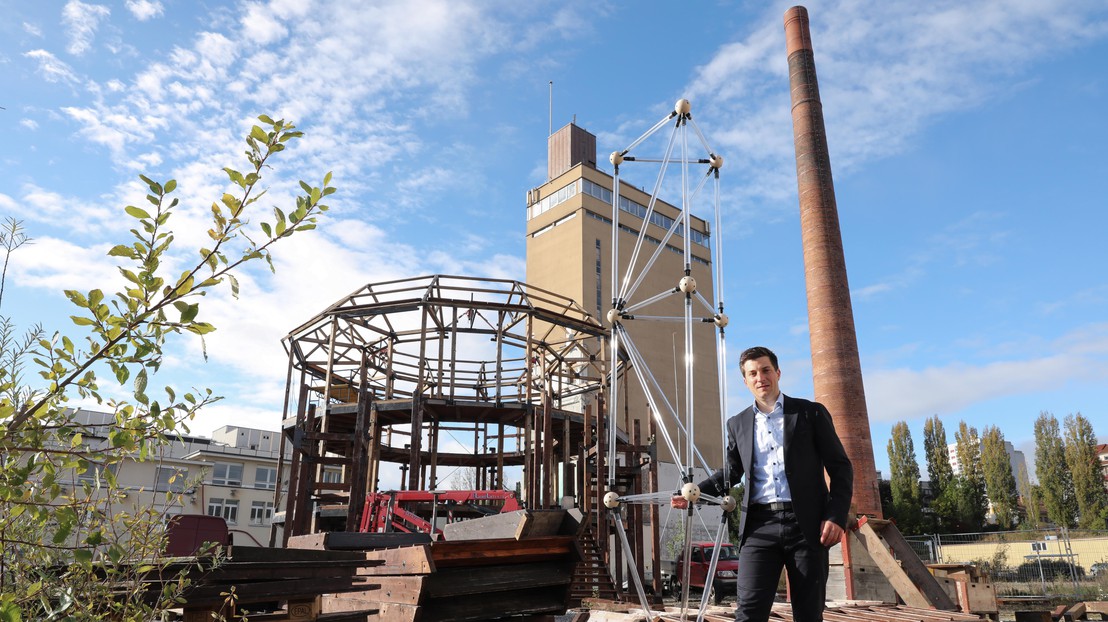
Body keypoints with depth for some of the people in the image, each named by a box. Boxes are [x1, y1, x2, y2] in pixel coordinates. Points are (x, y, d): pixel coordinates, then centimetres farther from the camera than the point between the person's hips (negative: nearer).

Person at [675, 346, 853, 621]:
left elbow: (840, 467, 4)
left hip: (806, 524, -1)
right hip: (760, 526, 2)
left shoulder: (811, 412, 5)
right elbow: (730, 473, 20)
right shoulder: (738, 424, 13)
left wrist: (836, 515, -8)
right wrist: (695, 492, 4)